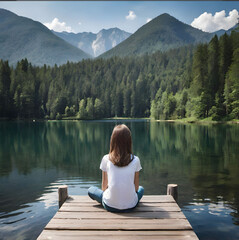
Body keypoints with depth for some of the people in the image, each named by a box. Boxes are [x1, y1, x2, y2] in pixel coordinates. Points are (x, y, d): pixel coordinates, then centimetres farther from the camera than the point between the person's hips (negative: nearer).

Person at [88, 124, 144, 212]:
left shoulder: (106, 159, -5)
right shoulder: (135, 160, -5)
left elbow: (104, 186, 5)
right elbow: (136, 187, 5)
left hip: (110, 206, -1)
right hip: (131, 206, 1)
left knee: (91, 190, 25)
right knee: (141, 189, 33)